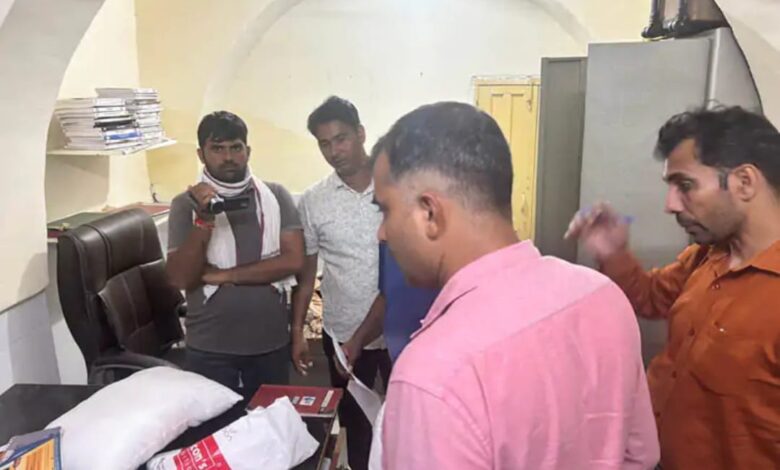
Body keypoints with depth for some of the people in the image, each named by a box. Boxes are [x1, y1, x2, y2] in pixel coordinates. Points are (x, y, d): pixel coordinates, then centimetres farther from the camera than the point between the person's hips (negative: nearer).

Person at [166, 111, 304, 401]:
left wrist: (224, 275, -13)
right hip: (211, 349, -1)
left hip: (272, 344, 1)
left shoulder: (275, 196, -1)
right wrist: (204, 219, -24)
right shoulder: (186, 204, -3)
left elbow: (294, 260, -11)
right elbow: (180, 278, -11)